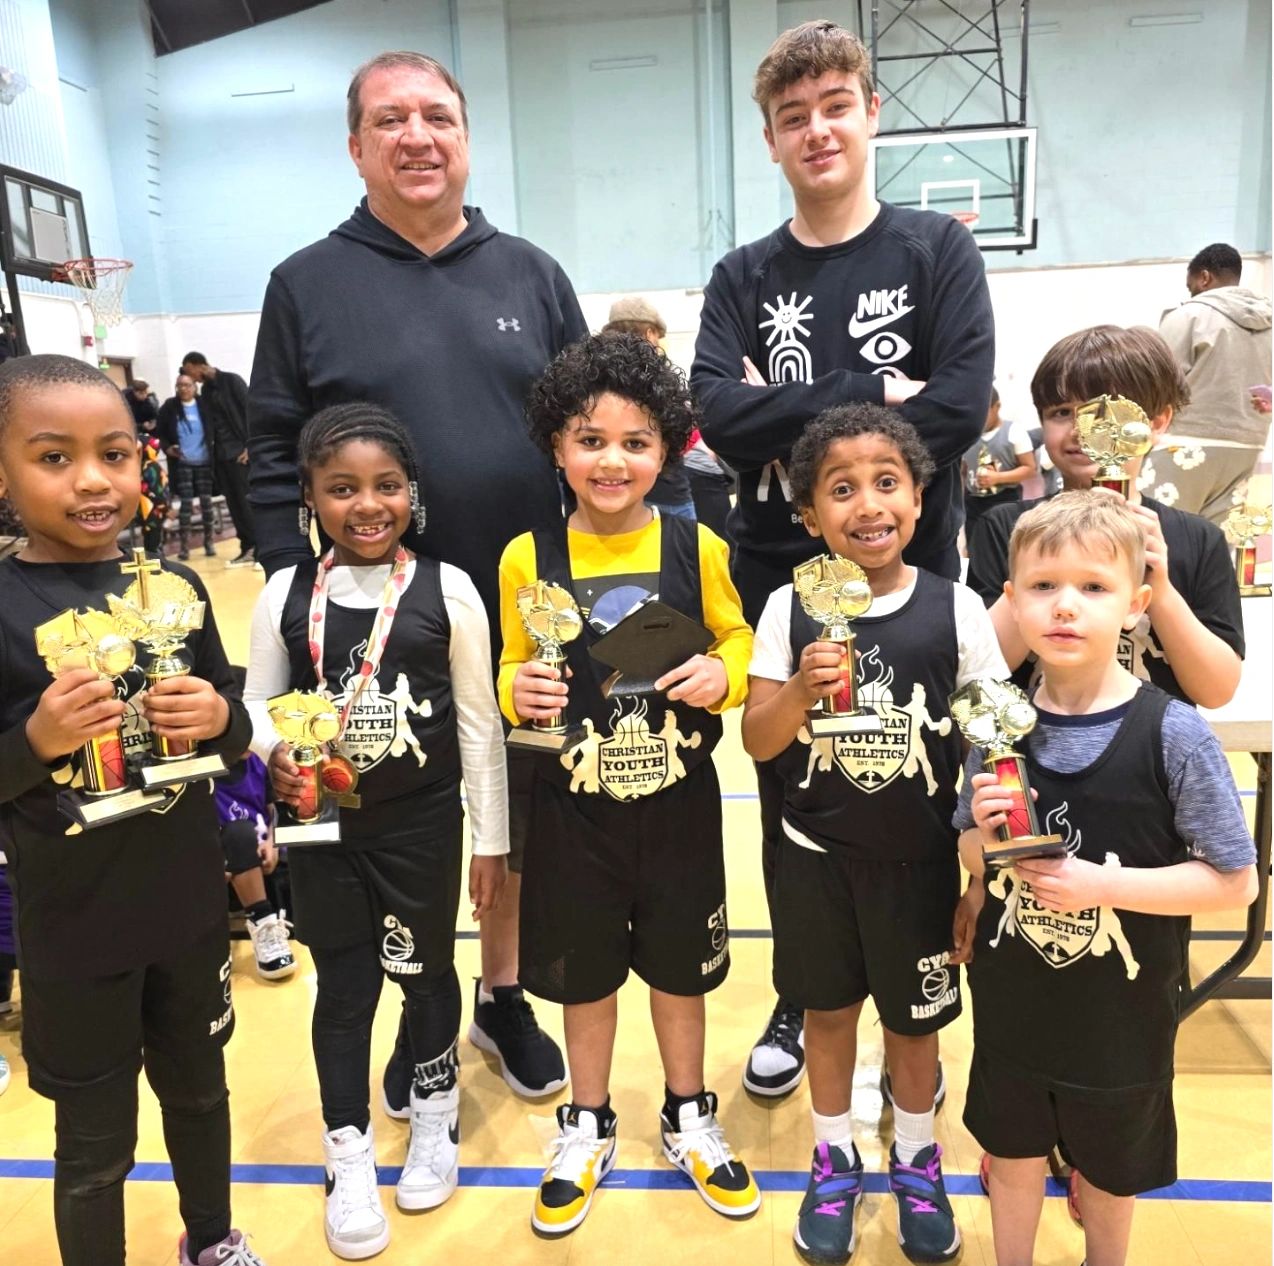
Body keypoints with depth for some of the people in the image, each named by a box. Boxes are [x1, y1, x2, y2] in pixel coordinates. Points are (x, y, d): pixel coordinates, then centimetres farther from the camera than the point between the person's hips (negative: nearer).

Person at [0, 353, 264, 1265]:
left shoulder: (177, 587, -3)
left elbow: (236, 729, 5)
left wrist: (219, 718, -15)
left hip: (190, 907, 4)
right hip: (74, 928, -4)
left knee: (200, 1092, 25)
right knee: (96, 1141, 15)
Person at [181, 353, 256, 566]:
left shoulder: (232, 381, -4)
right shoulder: (205, 390, 14)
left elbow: (250, 411, -9)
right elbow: (208, 421, 13)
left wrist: (249, 446, -15)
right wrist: (211, 450, 1)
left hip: (239, 450, -6)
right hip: (221, 453, 6)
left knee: (246, 499, -7)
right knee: (233, 501, 5)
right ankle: (248, 548, 11)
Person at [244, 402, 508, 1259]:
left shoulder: (447, 590, -10)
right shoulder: (286, 594, -5)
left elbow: (479, 725, -5)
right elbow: (257, 703, 4)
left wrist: (491, 839, -2)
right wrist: (274, 750, -19)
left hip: (422, 822, -1)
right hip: (321, 823, 1)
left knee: (427, 972, 16)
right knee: (344, 986, 12)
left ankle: (436, 1122, 43)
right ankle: (350, 1158, 33)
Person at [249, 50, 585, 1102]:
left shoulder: (531, 274, 6)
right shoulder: (307, 284, 1)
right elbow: (274, 461, -1)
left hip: (531, 619, 2)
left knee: (526, 830, 15)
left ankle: (504, 997, 37)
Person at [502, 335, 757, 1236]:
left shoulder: (696, 547, -8)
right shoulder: (527, 558, -8)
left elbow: (736, 638, 4)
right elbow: (515, 666, 3)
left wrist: (724, 674, -17)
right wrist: (518, 691, -18)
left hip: (679, 801, 0)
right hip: (573, 808, 0)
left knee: (682, 964, 17)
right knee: (585, 971, 17)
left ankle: (689, 1117, 42)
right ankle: (588, 1127, 41)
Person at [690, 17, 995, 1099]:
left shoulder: (937, 250, 2)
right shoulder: (744, 279, 7)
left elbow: (961, 407, -13)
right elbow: (721, 416, -11)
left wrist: (795, 431, -15)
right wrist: (872, 392, -15)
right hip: (781, 583, 2)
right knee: (792, 805, 12)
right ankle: (802, 1000, 33)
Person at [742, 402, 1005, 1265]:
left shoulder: (956, 609, -11)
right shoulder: (791, 608, -10)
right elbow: (758, 741, -8)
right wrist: (802, 691, -27)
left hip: (920, 860, 0)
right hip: (815, 857, 1)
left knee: (916, 1019, 18)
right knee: (827, 1010, 19)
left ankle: (917, 1161, 45)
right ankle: (835, 1161, 43)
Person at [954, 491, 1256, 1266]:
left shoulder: (1174, 734, -21)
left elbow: (1235, 882, -15)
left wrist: (1101, 885, -25)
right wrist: (986, 839, -20)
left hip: (1122, 1010, -2)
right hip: (1012, 1001, 2)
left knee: (1109, 1171, 24)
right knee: (1012, 1153, 23)